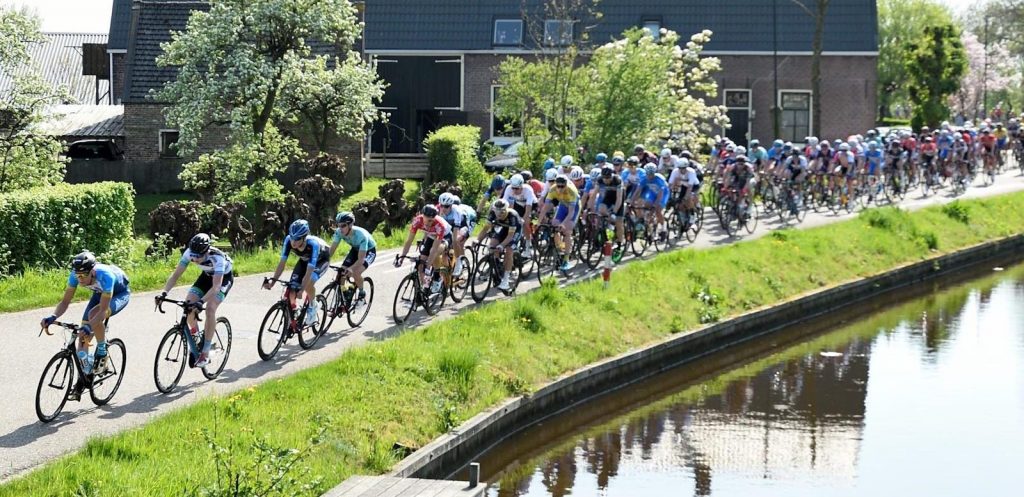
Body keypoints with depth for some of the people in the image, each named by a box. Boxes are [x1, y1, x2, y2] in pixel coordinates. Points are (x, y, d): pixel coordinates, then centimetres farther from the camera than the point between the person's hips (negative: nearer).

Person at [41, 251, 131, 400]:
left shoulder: (104, 276, -41)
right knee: (83, 334, -9)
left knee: (93, 314, -35)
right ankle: (81, 382, -2)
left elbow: (103, 309, -43)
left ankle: (102, 355, -14)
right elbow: (65, 301, -19)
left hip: (120, 294, -6)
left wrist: (89, 327, -57)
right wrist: (52, 317, -37)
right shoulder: (75, 275, -26)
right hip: (100, 293, 6)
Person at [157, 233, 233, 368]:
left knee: (210, 309, -25)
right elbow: (176, 274, -23)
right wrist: (164, 292, -37)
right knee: (188, 305, -16)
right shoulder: (189, 253, -26)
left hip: (224, 278, -5)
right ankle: (194, 331, 16)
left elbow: (216, 286, -47)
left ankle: (205, 353, -21)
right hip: (207, 275, 5)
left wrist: (201, 301, -60)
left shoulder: (217, 258, -40)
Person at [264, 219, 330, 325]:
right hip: (304, 260, 5)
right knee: (292, 288, -14)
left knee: (308, 284, -30)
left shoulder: (313, 244, -42)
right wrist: (272, 282, -35)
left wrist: (301, 290, -53)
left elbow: (309, 271, -44)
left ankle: (312, 306, -1)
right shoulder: (289, 240, -31)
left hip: (321, 260, -4)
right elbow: (282, 263, -25)